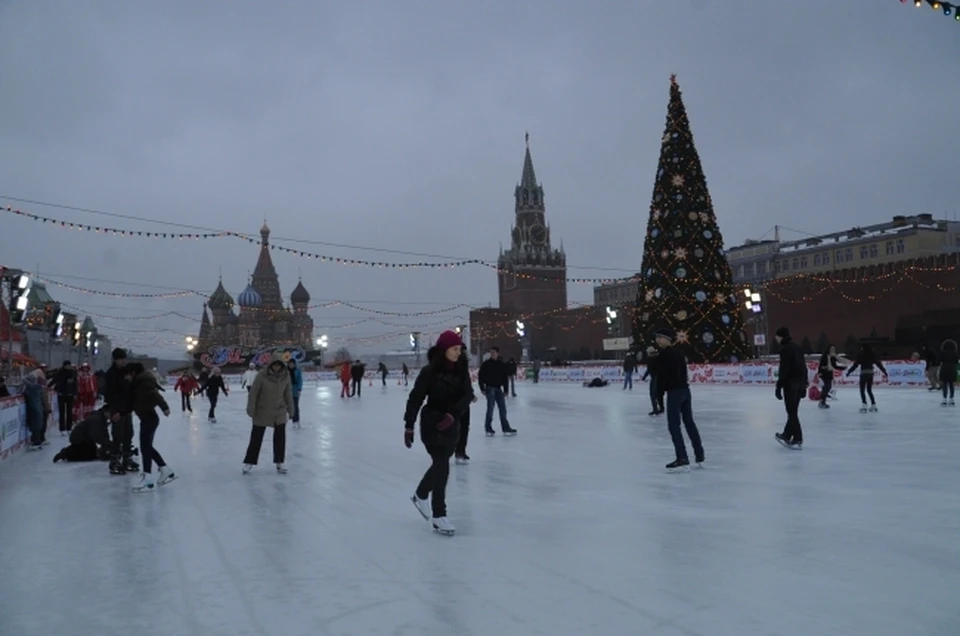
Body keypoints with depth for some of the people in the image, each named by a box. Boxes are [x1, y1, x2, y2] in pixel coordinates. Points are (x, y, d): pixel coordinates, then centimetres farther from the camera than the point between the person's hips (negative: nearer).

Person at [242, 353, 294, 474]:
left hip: (280, 411, 3)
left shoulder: (286, 375, -8)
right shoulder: (262, 375, -19)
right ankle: (249, 462, 20)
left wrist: (290, 410, 8)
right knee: (256, 437, 6)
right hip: (262, 411, -3)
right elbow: (253, 392, -13)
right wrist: (251, 409, -12)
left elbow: (288, 393, 2)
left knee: (280, 437, 7)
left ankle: (279, 462, 21)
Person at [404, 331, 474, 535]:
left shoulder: (461, 371, 0)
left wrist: (452, 415, -29)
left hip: (452, 425, 6)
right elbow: (415, 398, -10)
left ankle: (420, 495, 46)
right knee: (442, 466, -10)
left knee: (440, 464, 21)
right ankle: (438, 516, 0)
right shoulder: (430, 371, -13)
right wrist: (409, 426, -11)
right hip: (431, 424, -6)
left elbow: (467, 395, -13)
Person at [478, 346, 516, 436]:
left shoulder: (502, 364, 6)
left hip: (498, 388, 5)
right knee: (490, 408, -8)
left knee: (503, 408, 9)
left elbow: (505, 378, 11)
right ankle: (488, 428, 1)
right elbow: (480, 376, -5)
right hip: (489, 387, -5)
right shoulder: (486, 364, -5)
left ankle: (506, 428, 18)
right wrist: (482, 388, -11)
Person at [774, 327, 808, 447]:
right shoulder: (797, 347, 14)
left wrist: (779, 386, -17)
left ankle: (797, 439, -1)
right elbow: (803, 367, 17)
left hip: (790, 384, -9)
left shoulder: (785, 349, -14)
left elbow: (784, 369, -19)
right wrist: (804, 385, 22)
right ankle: (786, 435, 28)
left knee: (792, 412, -3)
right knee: (793, 411, 16)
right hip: (800, 383, 9)